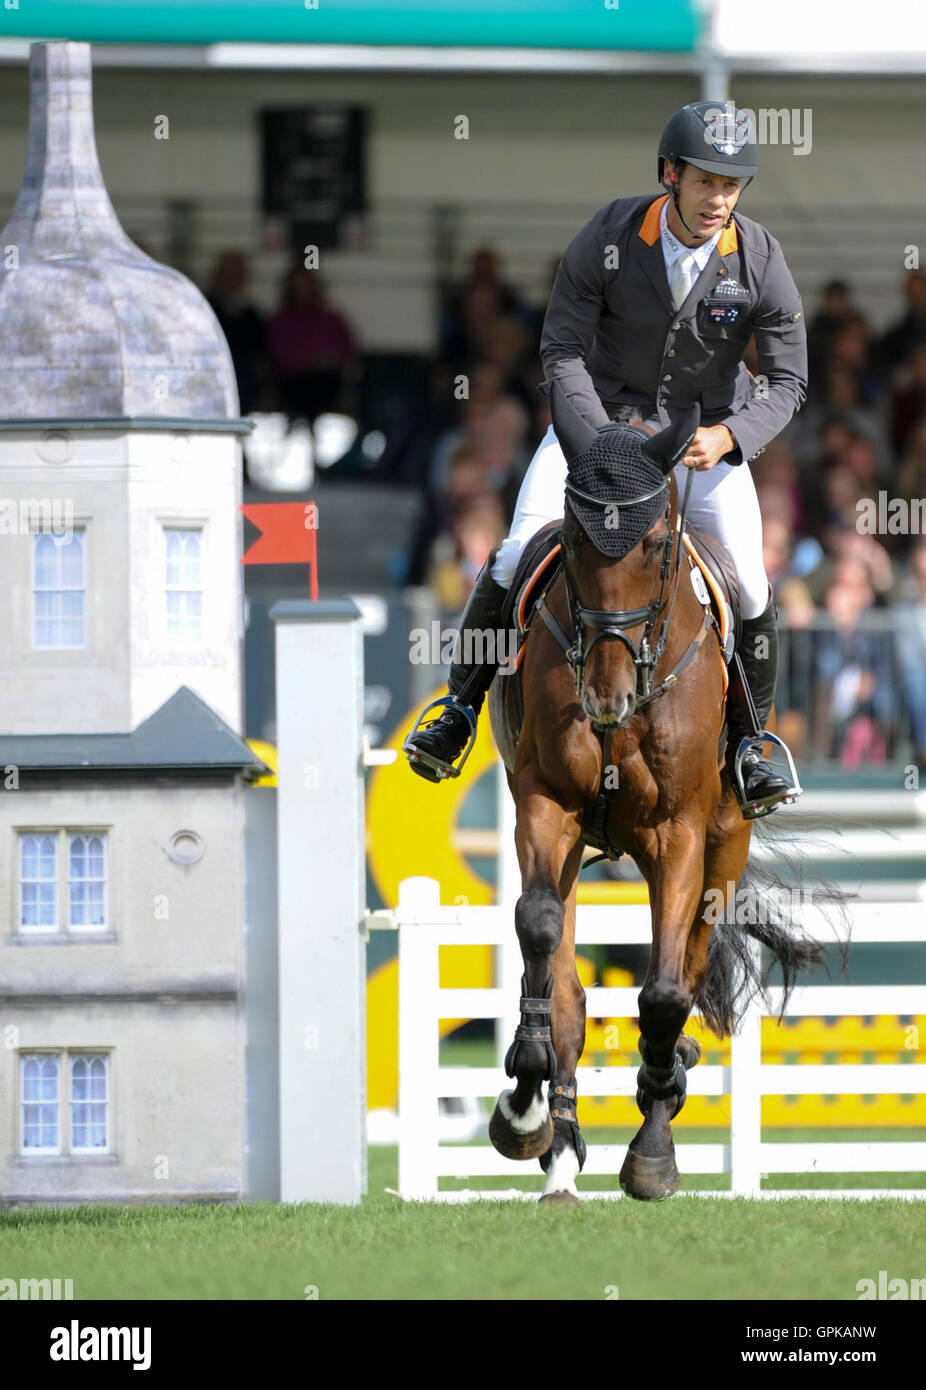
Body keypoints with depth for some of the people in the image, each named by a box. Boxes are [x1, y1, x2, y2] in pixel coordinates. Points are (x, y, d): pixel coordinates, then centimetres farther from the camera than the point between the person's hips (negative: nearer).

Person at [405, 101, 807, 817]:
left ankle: (748, 746, 8)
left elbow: (788, 381, -11)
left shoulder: (761, 261, -17)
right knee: (519, 555, -15)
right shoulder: (609, 237, -19)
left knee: (749, 591, -13)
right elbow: (562, 350, -13)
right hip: (599, 410, -1)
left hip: (706, 429, 1)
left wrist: (725, 437, -29)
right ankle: (459, 710, 3)